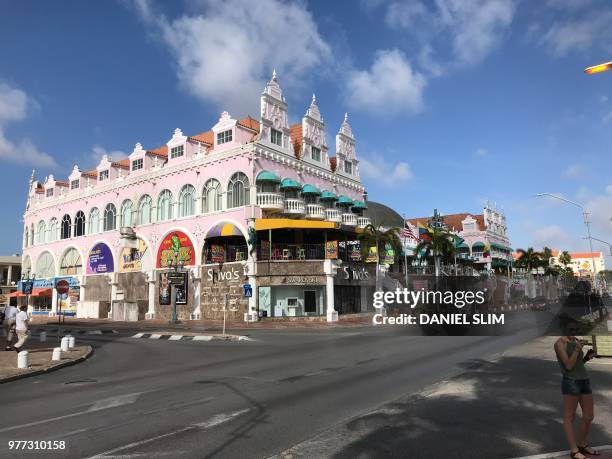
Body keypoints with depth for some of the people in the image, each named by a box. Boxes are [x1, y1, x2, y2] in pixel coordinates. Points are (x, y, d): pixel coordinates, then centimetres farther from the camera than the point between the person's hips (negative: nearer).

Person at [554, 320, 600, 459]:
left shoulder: (577, 341, 13)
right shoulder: (560, 343, -8)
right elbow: (568, 365, -14)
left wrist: (587, 357, 4)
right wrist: (577, 349, -18)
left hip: (584, 381, 8)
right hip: (571, 382, -8)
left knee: (589, 416, 14)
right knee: (569, 417, 1)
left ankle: (582, 445, 31)